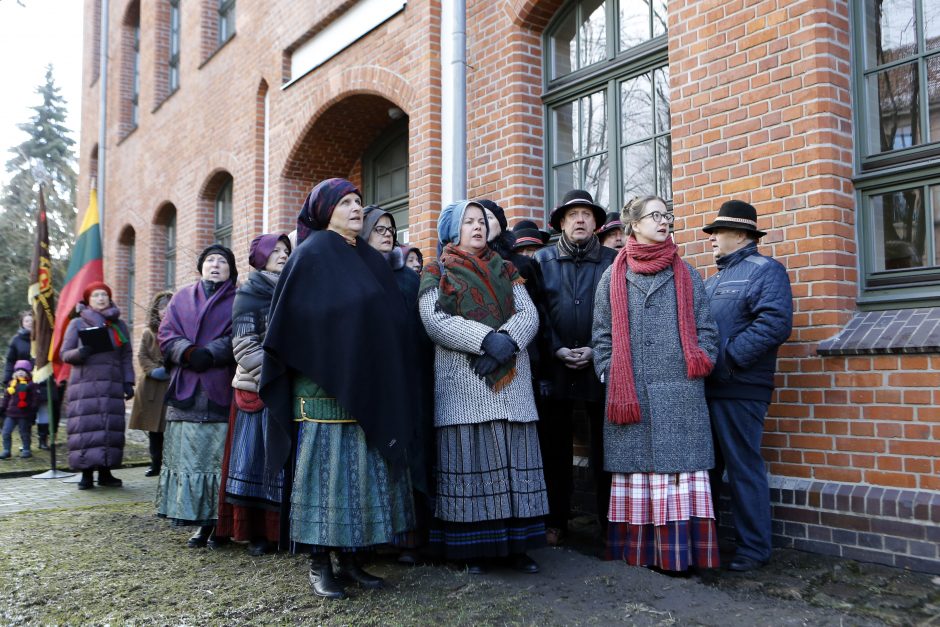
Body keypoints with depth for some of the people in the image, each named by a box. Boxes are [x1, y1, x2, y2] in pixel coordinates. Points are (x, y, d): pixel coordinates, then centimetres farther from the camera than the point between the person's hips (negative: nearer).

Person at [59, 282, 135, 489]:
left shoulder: (120, 325, 16)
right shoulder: (77, 324, 10)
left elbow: (127, 357, 14)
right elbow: (65, 354, 7)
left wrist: (128, 382, 4)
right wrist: (81, 352, -15)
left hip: (112, 386, 2)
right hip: (85, 384, -2)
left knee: (111, 427, -2)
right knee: (86, 427, -8)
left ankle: (105, 472, 6)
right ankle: (86, 474, -2)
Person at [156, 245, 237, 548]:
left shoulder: (238, 300, 10)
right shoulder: (183, 297, 19)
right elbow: (166, 333, 9)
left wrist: (210, 353, -16)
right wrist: (188, 353, -10)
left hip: (222, 389, -3)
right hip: (186, 389, 3)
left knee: (220, 455, -5)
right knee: (189, 455, -1)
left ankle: (219, 523, 1)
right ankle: (200, 522, 5)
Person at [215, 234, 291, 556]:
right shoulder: (249, 293, 3)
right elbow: (244, 344, -6)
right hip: (258, 388, -4)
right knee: (259, 455, -2)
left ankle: (282, 527, 9)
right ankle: (256, 532, 5)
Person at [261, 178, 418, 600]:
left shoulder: (370, 260, 16)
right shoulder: (311, 254, -2)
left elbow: (391, 322, 17)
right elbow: (292, 323, -7)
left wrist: (383, 381, 9)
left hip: (367, 388, 6)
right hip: (324, 387, -6)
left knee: (362, 468, 7)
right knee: (325, 467, -3)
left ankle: (350, 557, 17)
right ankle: (319, 565, 7)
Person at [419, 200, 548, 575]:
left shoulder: (505, 271, 19)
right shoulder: (437, 274, 8)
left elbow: (529, 314, 6)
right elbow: (435, 320, -8)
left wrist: (507, 341, -15)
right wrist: (488, 339, -18)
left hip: (511, 379, 3)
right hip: (463, 381, -3)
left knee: (513, 457, 1)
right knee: (470, 456, -5)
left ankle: (516, 544, 6)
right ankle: (474, 547, 2)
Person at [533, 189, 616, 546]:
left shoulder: (612, 262, 5)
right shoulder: (543, 260, 8)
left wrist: (596, 350, -11)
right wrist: (558, 350, -9)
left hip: (602, 367, -1)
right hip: (554, 367, 1)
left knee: (605, 448, 5)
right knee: (555, 449, 7)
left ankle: (610, 520, 16)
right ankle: (555, 522, 18)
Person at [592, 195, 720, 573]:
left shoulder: (685, 275, 12)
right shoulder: (613, 277, 10)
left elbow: (705, 329, 11)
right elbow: (602, 334, 9)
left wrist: (700, 365, -1)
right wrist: (610, 374, 0)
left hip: (680, 392, 0)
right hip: (630, 394, 0)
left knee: (680, 470, -2)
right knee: (636, 471, 3)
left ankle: (678, 551, 5)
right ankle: (638, 550, 12)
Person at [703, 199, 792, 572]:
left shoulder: (765, 270, -3)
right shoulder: (712, 280, 22)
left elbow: (775, 323, -18)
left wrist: (727, 359, -20)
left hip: (739, 389, -8)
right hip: (705, 388, 8)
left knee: (744, 468, -1)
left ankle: (754, 548, 11)